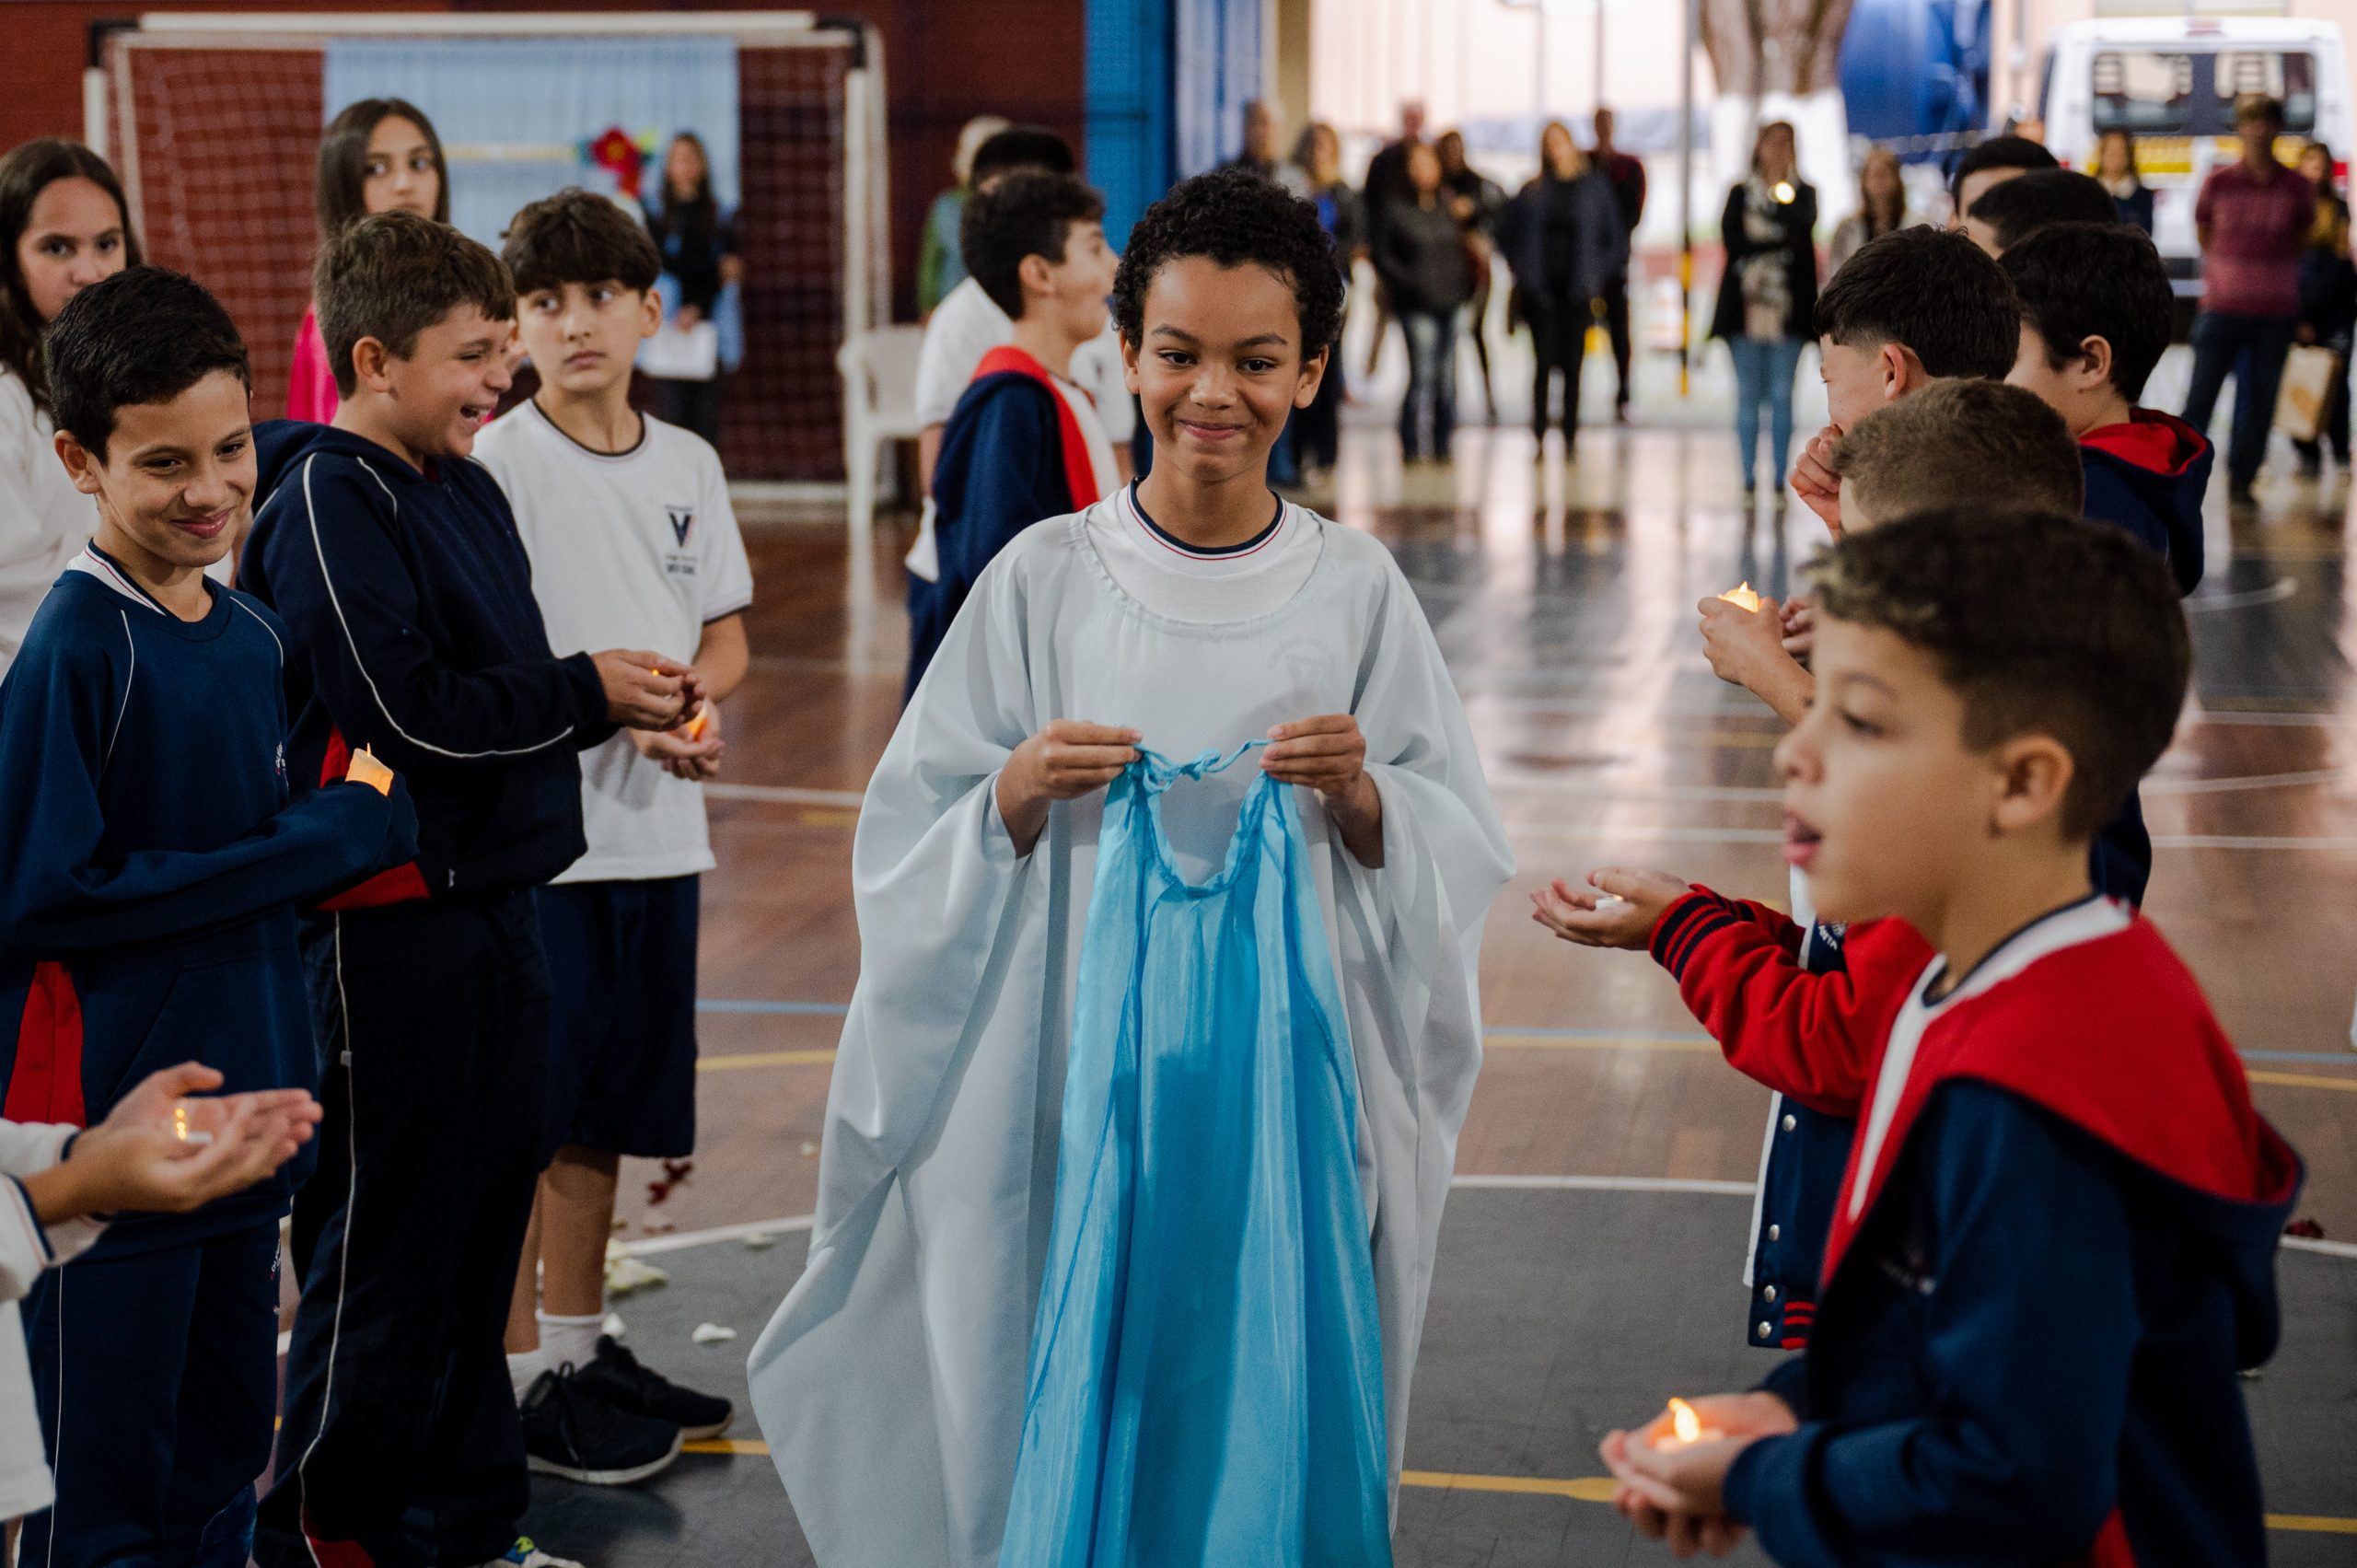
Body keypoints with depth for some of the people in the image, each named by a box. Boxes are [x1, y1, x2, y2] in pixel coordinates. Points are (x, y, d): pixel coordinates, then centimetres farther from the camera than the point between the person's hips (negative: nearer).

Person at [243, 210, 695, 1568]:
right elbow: (402, 707, -21)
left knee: (487, 1211, 15)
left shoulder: (471, 491, 14)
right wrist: (586, 694, -12)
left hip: (494, 897, 9)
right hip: (386, 921, -9)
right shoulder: (325, 502, -14)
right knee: (384, 1239, -1)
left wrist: (621, 701, 1)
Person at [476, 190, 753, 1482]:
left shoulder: (686, 465, 9)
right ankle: (513, 1374, 10)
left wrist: (697, 701, -7)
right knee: (523, 1110, 0)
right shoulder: (495, 467, -9)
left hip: (659, 830, 6)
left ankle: (576, 1343, 28)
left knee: (608, 1103, 15)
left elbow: (725, 635, 14)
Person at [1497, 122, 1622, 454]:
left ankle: (1570, 437, 8)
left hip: (1577, 290, 0)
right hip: (1541, 290, 0)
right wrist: (1522, 269, 5)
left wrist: (1595, 274, -1)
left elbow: (1616, 240, 6)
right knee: (1544, 362, -4)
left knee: (1572, 366, 1)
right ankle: (1540, 436, -1)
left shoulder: (1595, 187, 4)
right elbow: (1506, 234, 15)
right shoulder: (1532, 192, 6)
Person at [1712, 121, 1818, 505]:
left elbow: (1804, 224, -10)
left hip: (1787, 308, -1)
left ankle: (1779, 480, 3)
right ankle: (1749, 480, 3)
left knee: (1782, 397, -1)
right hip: (1748, 306, 1)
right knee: (1748, 397, 0)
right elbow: (1732, 238, -4)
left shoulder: (1803, 193, 10)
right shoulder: (1740, 194, 12)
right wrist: (1781, 238, -10)